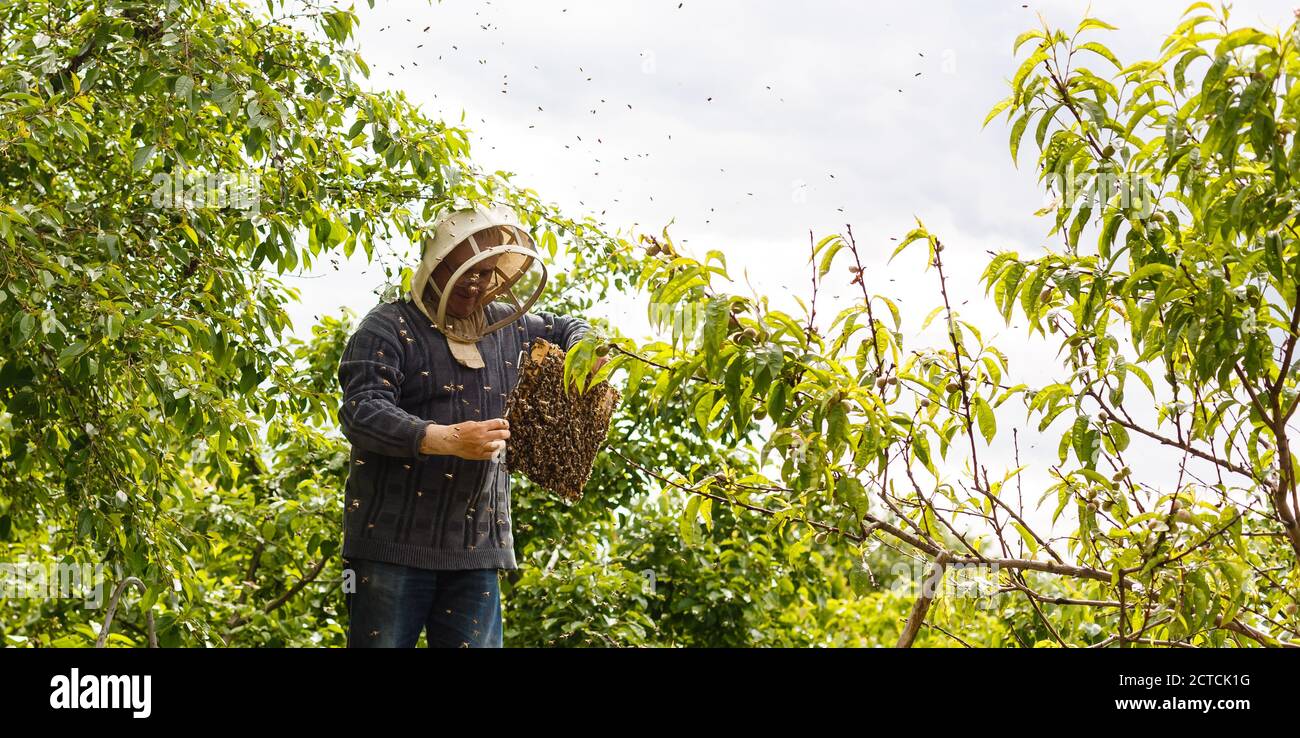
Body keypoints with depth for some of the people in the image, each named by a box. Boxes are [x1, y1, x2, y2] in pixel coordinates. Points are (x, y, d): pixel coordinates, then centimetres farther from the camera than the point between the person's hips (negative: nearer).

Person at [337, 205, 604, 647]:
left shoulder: (506, 329, 15)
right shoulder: (389, 328, -5)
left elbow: (567, 329, 34)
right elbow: (361, 413, -18)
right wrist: (449, 439, -29)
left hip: (477, 546, 5)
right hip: (394, 543, -5)